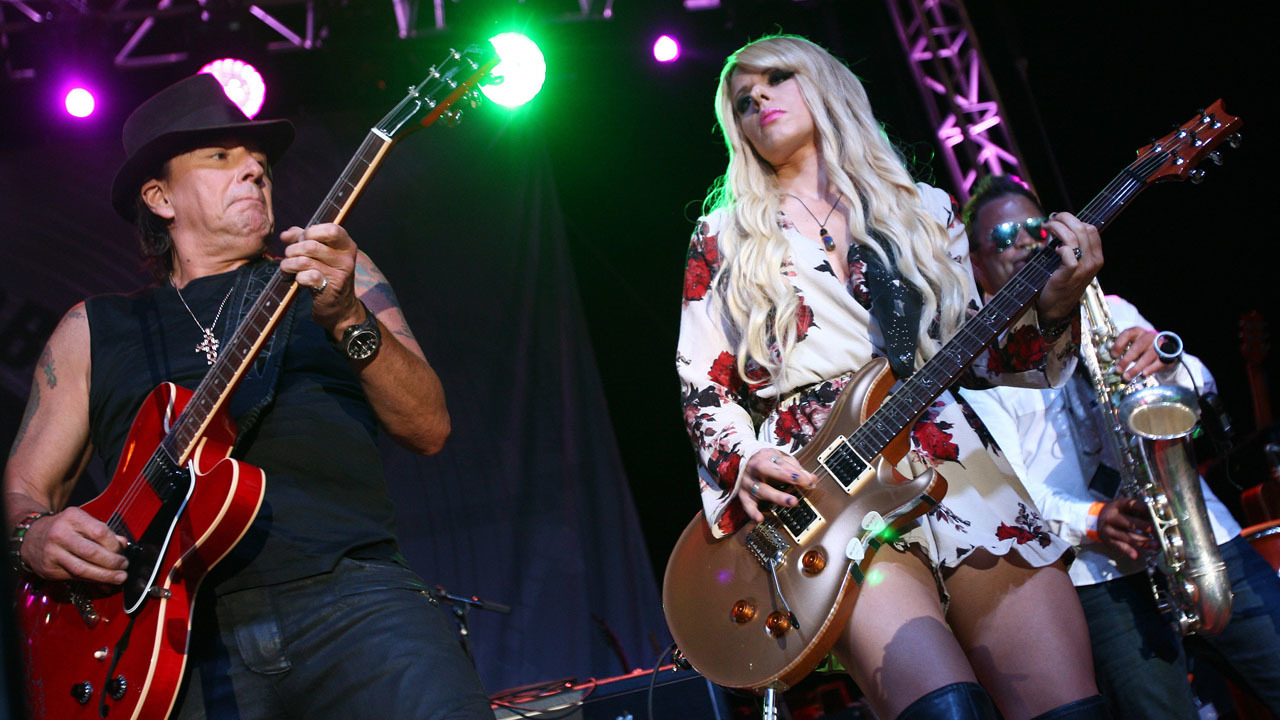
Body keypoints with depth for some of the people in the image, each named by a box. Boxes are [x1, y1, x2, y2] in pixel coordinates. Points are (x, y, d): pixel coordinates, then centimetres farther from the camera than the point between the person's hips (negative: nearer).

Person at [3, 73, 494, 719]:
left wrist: (348, 319, -10)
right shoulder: (94, 329, 19)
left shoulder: (331, 272, 17)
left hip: (349, 591, -1)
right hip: (183, 631, 1)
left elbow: (428, 429, 6)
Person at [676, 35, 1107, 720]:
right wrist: (741, 463, -8)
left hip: (963, 475, 3)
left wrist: (1050, 309, 0)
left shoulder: (923, 209, 18)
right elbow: (703, 384, 11)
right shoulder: (724, 239, 13)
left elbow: (971, 354, 18)